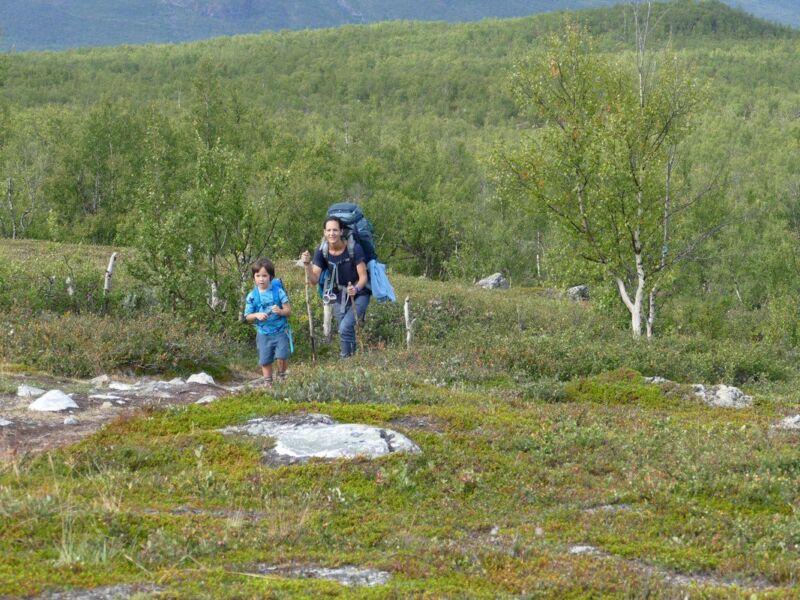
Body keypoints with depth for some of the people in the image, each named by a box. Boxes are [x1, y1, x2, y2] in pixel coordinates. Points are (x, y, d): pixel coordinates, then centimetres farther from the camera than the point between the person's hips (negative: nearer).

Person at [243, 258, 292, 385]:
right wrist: (257, 315, -19)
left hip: (280, 331, -2)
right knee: (265, 360, 5)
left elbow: (288, 310, -3)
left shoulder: (278, 291, -6)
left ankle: (281, 376, 13)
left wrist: (280, 311, -24)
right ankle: (267, 383, 22)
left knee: (282, 356, -14)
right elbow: (247, 317, 2)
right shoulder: (252, 296, -2)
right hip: (263, 333, 2)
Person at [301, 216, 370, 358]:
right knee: (346, 332, 10)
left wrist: (356, 289, -39)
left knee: (345, 328, -22)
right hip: (339, 297, 4)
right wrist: (307, 264, -31)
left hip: (359, 294, -4)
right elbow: (314, 280, -14)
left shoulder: (354, 248, -22)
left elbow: (363, 276, -18)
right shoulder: (321, 252, -10)